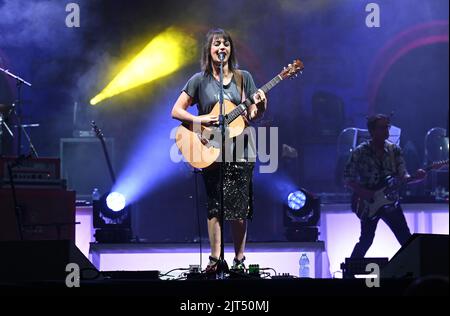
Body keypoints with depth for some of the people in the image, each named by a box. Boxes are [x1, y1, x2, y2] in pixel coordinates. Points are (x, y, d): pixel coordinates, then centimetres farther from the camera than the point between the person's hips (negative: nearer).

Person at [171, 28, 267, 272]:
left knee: (238, 208, -2)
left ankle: (239, 259, 5)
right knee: (214, 206, 1)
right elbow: (176, 111, 1)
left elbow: (253, 115, 6)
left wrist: (260, 106, -16)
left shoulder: (243, 78, 7)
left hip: (239, 151, 1)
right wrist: (198, 120, -15)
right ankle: (215, 258, 6)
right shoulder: (199, 80, 3)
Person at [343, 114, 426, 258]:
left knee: (406, 239, -1)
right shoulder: (360, 152, -9)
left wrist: (416, 178, -22)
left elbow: (403, 176, -1)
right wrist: (362, 192, -19)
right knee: (366, 240, -5)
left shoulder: (395, 150, 2)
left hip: (390, 201, 4)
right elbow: (348, 178, -5)